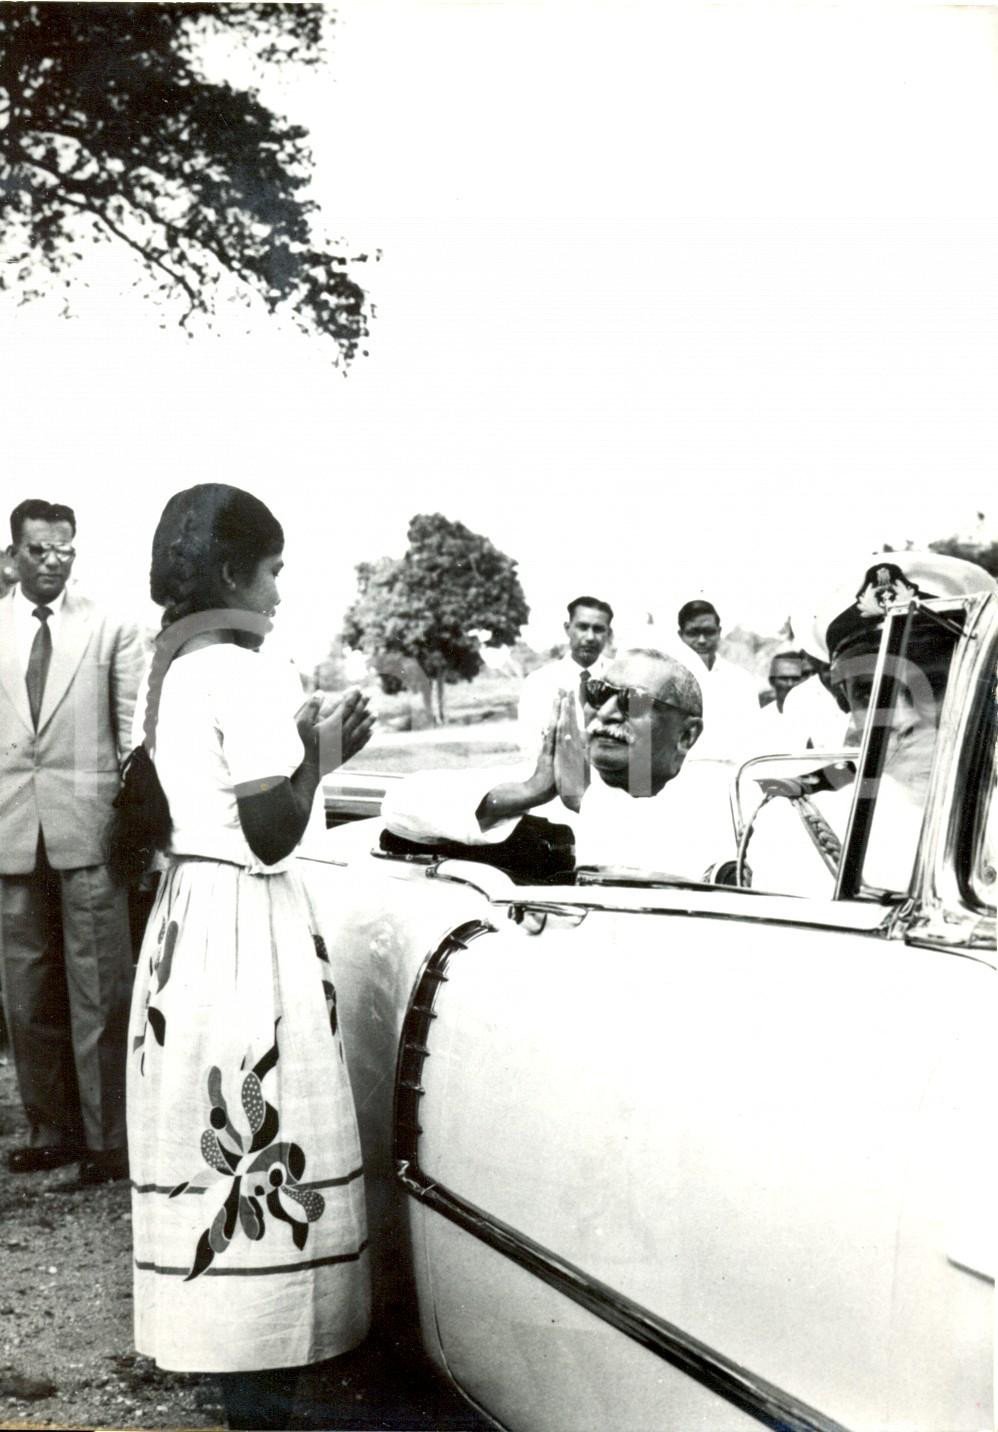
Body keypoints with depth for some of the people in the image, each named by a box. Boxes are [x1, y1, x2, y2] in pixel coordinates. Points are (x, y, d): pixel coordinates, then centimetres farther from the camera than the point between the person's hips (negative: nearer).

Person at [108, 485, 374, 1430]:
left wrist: (300, 744, 14)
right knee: (264, 1155, -2)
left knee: (210, 1142, 18)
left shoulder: (166, 670, 12)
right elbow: (271, 836, -19)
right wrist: (317, 755, -4)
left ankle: (224, 1353, 33)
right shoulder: (248, 674, -16)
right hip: (247, 927, -9)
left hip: (185, 911, 9)